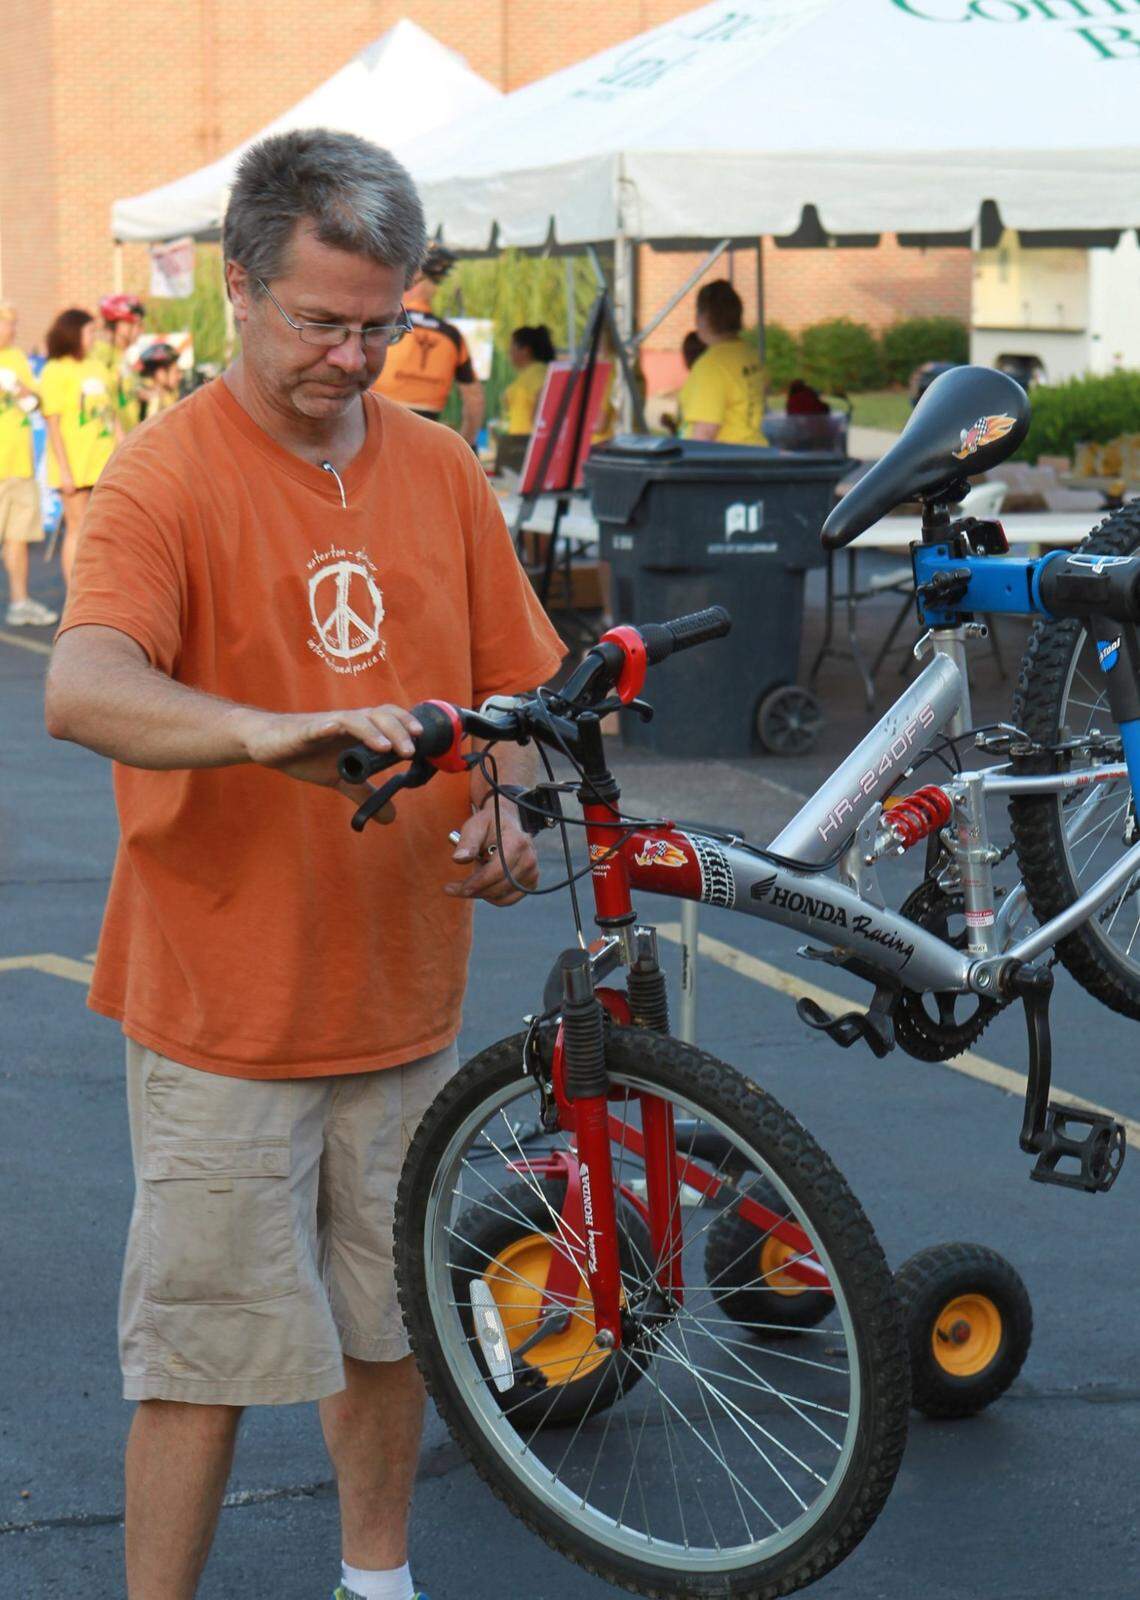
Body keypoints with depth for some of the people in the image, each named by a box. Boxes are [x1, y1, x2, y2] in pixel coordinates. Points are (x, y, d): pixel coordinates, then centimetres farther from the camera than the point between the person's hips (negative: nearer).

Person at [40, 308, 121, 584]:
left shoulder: (98, 367, 14)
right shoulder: (55, 371, -5)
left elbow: (113, 417, 18)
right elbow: (53, 425, -9)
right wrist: (64, 469, -14)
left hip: (105, 464, 6)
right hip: (75, 466, -6)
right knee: (77, 529, -3)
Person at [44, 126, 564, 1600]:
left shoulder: (438, 468, 6)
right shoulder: (169, 473, -12)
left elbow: (515, 681, 12)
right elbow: (80, 692, -29)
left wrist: (498, 805, -9)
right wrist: (275, 733, -45)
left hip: (403, 993, 6)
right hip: (224, 1008, -5)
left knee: (386, 1316, 18)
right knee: (204, 1357, -1)